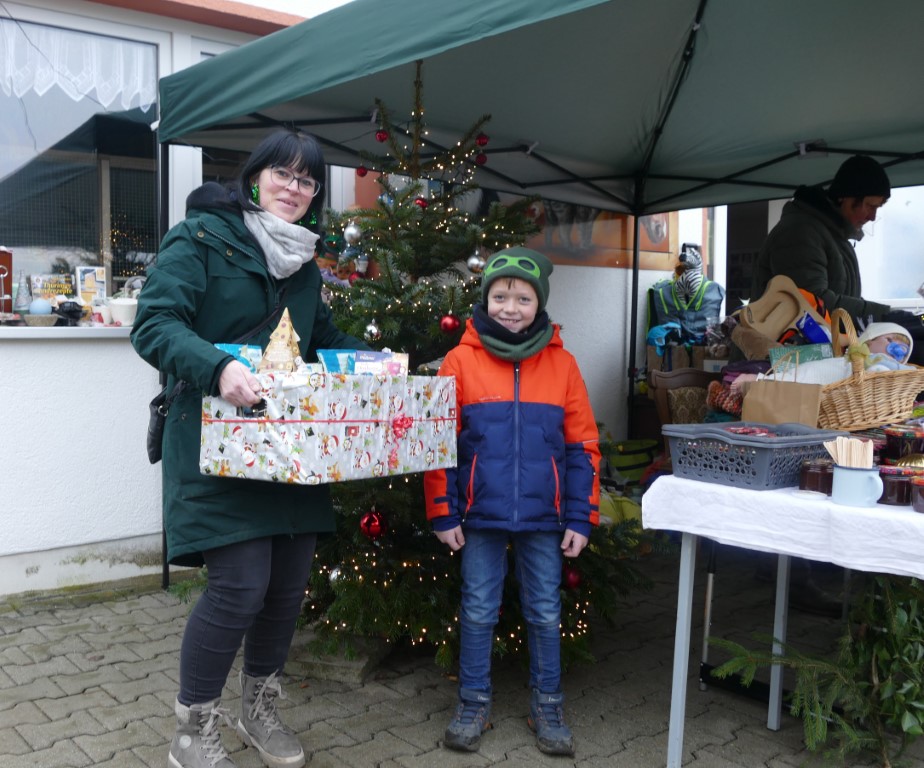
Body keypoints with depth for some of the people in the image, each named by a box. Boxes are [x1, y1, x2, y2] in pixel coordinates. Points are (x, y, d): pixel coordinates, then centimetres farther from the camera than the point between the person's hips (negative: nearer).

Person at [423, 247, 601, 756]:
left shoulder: (561, 364, 1)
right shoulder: (461, 361, -2)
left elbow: (583, 447, 3)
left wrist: (581, 519, -1)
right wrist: (443, 514, -4)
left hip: (544, 517, 1)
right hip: (481, 515, -1)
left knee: (545, 614, 12)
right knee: (477, 613, 10)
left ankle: (547, 707, 29)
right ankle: (473, 704, 27)